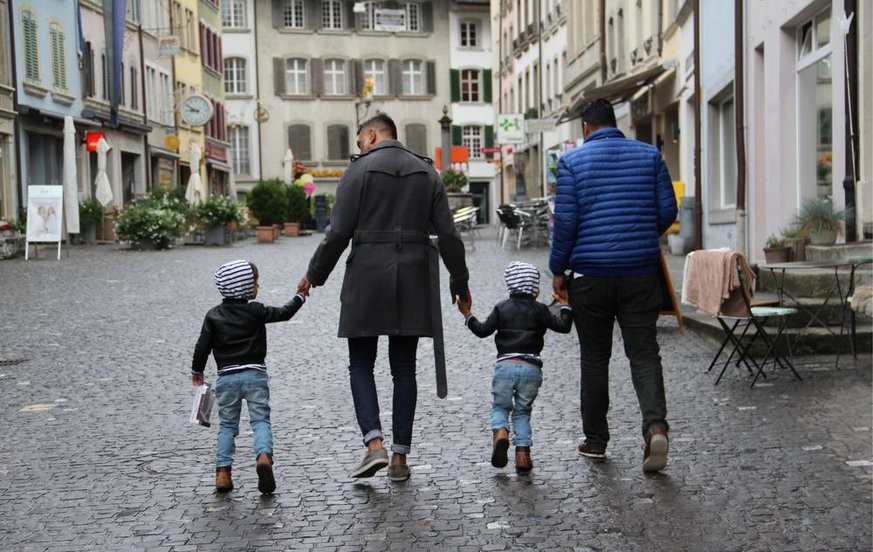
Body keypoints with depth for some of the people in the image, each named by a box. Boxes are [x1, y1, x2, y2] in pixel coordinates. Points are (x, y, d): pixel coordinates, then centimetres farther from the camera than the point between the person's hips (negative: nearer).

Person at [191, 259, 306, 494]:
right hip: (254, 374, -2)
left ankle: (223, 471, 5)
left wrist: (197, 371, 19)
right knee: (260, 419, 0)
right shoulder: (257, 311, -4)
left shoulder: (213, 316, 2)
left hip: (226, 377, 2)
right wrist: (300, 296, 22)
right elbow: (284, 313, 6)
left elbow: (202, 346, 5)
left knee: (227, 424, 12)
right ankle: (263, 455, -25)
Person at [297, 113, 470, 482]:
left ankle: (374, 444, -7)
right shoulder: (426, 172, 8)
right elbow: (448, 235, 5)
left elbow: (339, 232, -8)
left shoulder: (359, 170, -3)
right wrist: (460, 282, 15)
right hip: (413, 280, 4)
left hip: (367, 276, -3)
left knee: (361, 364, 8)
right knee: (403, 368, 9)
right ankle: (400, 457, 10)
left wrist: (314, 276, 4)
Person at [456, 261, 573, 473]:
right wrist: (565, 305, 13)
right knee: (523, 411, 14)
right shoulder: (539, 309, 7)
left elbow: (482, 330, 4)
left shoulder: (501, 308, 10)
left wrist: (467, 315, 17)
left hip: (505, 366, 0)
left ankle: (500, 432, -17)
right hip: (532, 368, 0)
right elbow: (563, 326, 2)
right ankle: (522, 452, 1)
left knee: (500, 406, 14)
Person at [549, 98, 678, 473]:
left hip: (591, 273, -1)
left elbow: (566, 221, -6)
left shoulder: (572, 161, -2)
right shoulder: (649, 155, 5)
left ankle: (595, 440, 18)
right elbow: (668, 211, 5)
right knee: (644, 352, 4)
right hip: (641, 272, 1)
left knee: (595, 358, 10)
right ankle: (655, 424, -18)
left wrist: (558, 270, 4)